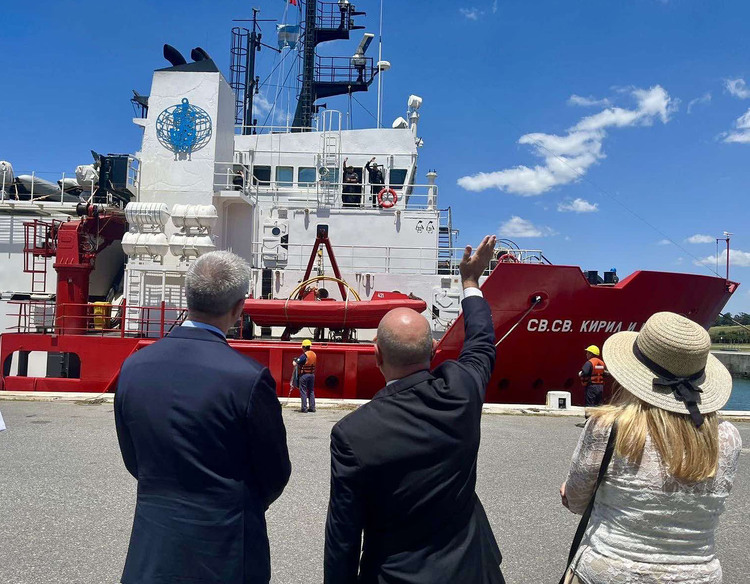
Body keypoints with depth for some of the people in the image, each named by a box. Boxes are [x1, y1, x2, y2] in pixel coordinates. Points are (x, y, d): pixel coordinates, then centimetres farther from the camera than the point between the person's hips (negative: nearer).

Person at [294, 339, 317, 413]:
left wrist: (295, 361, 6)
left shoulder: (304, 355, -16)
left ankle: (304, 408, 0)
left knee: (303, 392, 0)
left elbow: (295, 363, -16)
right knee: (311, 391, 14)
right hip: (312, 374, 7)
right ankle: (312, 407, 14)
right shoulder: (314, 354, 6)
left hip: (304, 375, -7)